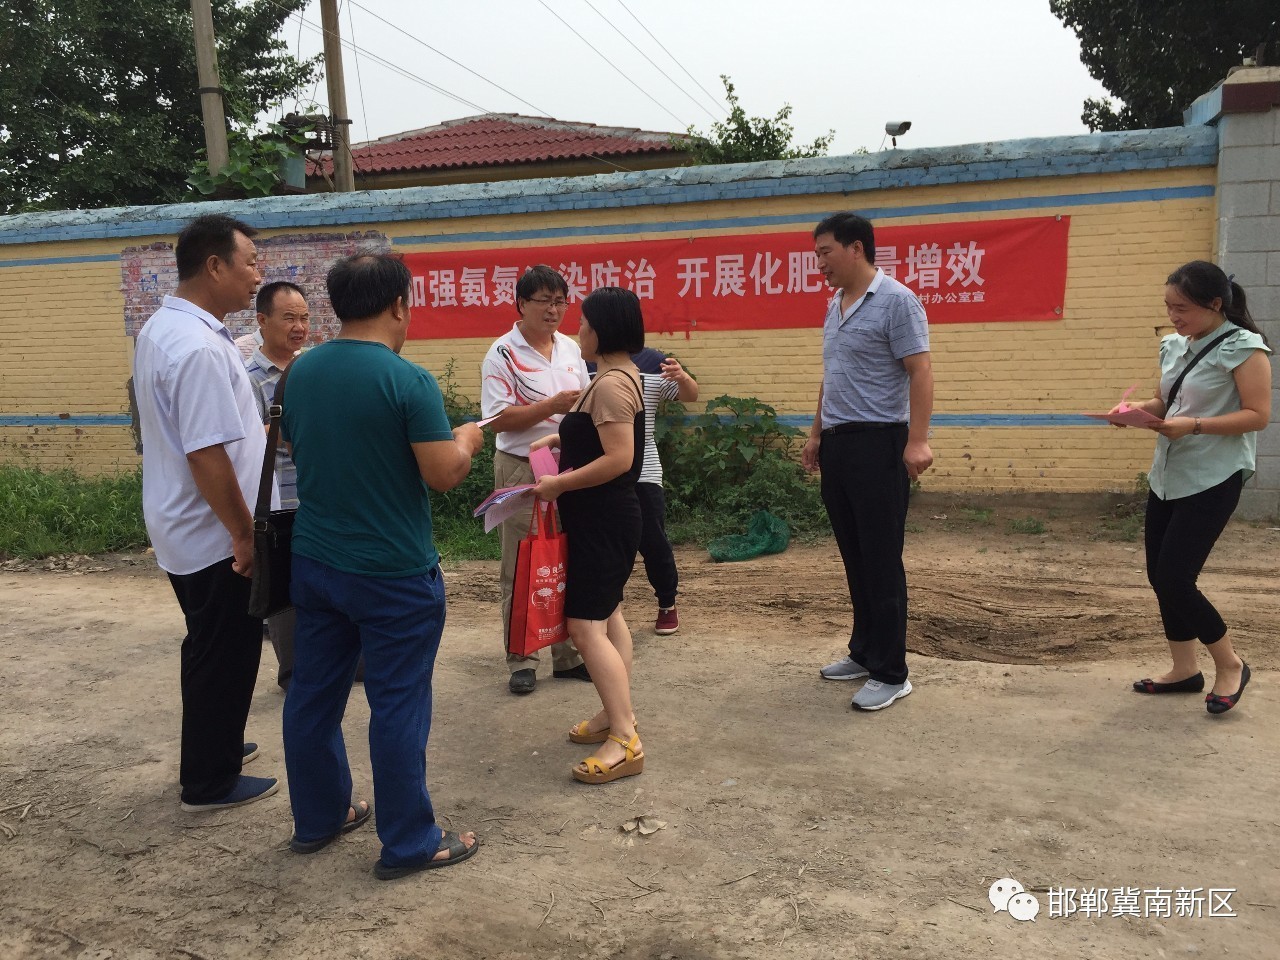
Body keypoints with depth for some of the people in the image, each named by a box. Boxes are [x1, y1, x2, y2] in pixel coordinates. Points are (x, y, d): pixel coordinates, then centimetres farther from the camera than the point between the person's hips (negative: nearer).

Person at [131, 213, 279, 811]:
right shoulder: (199, 347, -26)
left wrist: (253, 432, 21)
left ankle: (209, 745, 41)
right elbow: (207, 456, -29)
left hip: (180, 526, 10)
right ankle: (209, 783, 20)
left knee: (210, 647, 24)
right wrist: (245, 535, -22)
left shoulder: (160, 327, 7)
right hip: (213, 535, -10)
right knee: (225, 655, 5)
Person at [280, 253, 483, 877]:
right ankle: (408, 844, 16)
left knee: (313, 693, 17)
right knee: (398, 706, 4)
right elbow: (444, 475, -18)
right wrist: (465, 439, 2)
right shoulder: (408, 380, -18)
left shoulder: (301, 373, 3)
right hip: (394, 574, -7)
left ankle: (317, 818, 34)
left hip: (314, 562, 7)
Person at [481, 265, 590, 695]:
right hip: (522, 470, -6)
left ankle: (568, 655, 23)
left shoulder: (570, 349, 10)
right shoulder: (503, 353, -9)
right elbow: (498, 419, -16)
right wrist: (552, 406, -22)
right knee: (520, 570, 2)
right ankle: (520, 661, 13)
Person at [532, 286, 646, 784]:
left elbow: (618, 458, -27)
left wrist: (559, 483, -20)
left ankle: (625, 742, -9)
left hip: (602, 519, -11)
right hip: (606, 517, 11)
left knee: (585, 625, -12)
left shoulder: (610, 383, -20)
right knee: (607, 616, 18)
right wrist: (564, 438, 13)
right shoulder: (620, 375, 12)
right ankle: (618, 714, 29)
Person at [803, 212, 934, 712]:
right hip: (837, 444, 8)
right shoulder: (835, 306, 15)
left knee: (881, 560, -3)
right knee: (854, 556, 14)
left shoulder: (896, 301, -10)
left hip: (877, 444, -8)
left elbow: (920, 372, -16)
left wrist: (917, 440, -24)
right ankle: (864, 652, 26)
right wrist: (817, 433, 21)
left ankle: (890, 673, 6)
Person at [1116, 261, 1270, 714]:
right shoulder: (1174, 346, 9)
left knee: (1175, 577, -9)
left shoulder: (1243, 347, -11)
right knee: (1160, 575, 9)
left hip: (1213, 481, -8)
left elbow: (1258, 415, -16)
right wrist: (1138, 408, -3)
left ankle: (1230, 665, 14)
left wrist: (1195, 425, -27)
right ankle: (1184, 669, 25)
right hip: (1167, 476, 8)